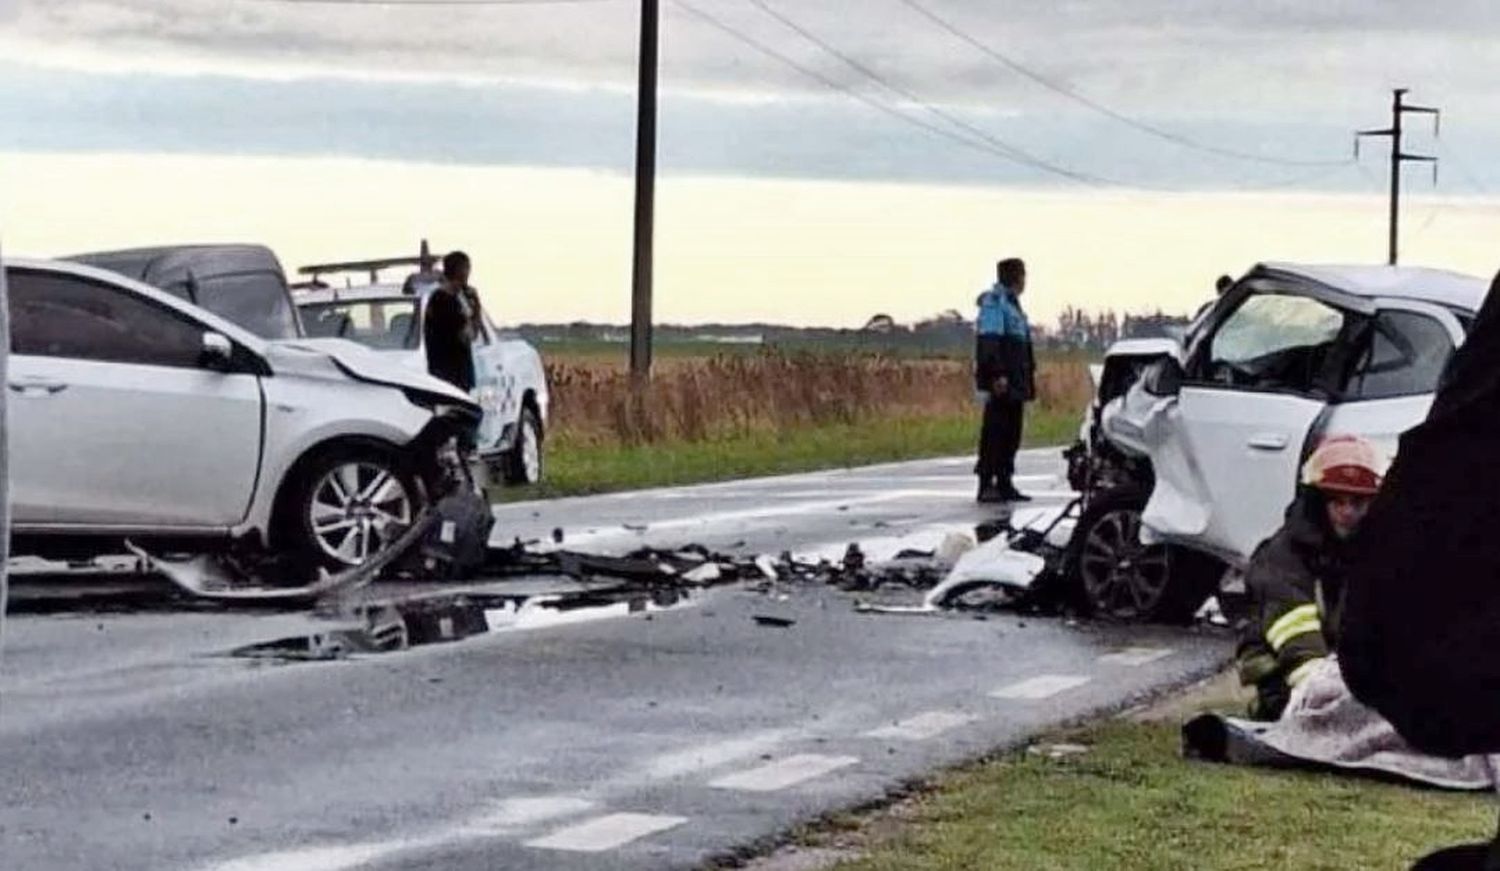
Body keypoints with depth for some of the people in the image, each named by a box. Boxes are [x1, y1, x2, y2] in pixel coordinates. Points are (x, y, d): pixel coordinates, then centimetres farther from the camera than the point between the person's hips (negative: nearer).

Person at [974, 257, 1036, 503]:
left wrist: (1028, 377, 22)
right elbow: (989, 342, -19)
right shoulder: (994, 303, -10)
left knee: (1011, 436, 10)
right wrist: (997, 374, -26)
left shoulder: (1011, 303, 21)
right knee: (994, 433, -10)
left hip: (1014, 384, 10)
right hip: (1000, 382, -10)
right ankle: (987, 485, -10)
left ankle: (1005, 484, 14)